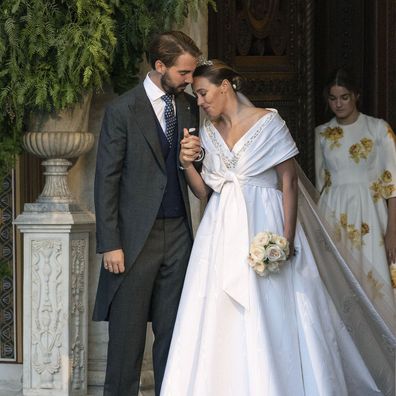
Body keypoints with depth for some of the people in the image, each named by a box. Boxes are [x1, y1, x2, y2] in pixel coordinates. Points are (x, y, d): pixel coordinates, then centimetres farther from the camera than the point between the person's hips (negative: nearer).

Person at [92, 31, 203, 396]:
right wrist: (109, 245, -11)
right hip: (136, 235, -5)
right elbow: (106, 180, -7)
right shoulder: (122, 110, -7)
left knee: (172, 328, 8)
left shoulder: (189, 107, 9)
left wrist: (197, 156, -4)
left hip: (178, 232, 5)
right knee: (127, 330, 1)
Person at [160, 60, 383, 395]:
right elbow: (203, 191, 12)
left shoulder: (269, 123, -6)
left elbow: (289, 183, -7)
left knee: (270, 322, -4)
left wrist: (287, 240, -15)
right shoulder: (208, 131, 10)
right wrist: (187, 165, -6)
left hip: (262, 229, -5)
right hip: (222, 233, 5)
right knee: (217, 321, 2)